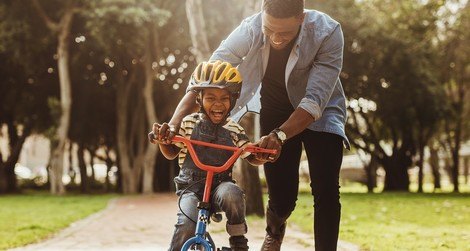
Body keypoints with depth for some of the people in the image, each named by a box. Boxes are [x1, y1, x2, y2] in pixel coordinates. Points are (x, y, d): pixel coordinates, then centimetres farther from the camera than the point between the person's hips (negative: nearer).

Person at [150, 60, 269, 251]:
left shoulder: (234, 130, 2)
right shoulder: (189, 123, 0)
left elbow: (253, 158, 7)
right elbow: (171, 153, 10)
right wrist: (163, 140, -13)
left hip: (220, 184, 1)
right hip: (191, 186, 0)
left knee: (232, 195, -35)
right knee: (186, 226, -27)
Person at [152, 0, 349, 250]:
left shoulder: (328, 33, -31)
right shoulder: (249, 30, -27)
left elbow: (315, 101, -36)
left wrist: (279, 135, -51)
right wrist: (173, 123, -41)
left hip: (319, 113, -1)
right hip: (275, 112, 1)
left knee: (326, 192, -17)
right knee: (281, 198, 1)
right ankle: (274, 231, 37)